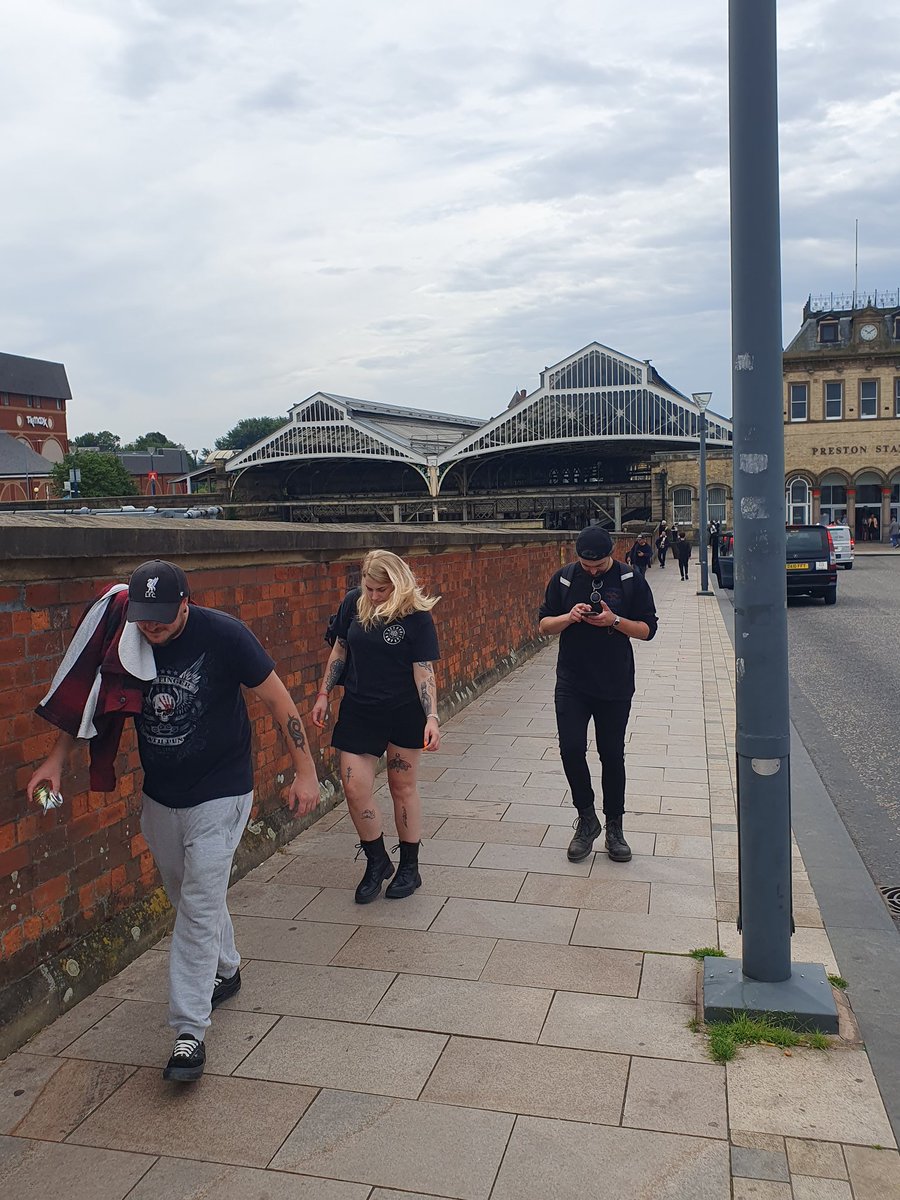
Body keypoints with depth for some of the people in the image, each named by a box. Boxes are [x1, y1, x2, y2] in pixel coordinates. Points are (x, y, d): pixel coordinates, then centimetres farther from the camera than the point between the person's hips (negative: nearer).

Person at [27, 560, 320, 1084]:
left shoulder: (222, 634, -20)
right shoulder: (125, 642, -9)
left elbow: (278, 700, -13)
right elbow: (89, 701, 8)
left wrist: (305, 770, -12)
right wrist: (57, 758, -3)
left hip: (220, 795, -5)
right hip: (160, 797, 5)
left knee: (199, 907, -6)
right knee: (187, 897, 20)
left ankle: (190, 1031, 5)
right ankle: (226, 971, 45)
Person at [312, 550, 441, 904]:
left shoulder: (416, 615, -15)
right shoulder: (353, 603, -4)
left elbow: (424, 671, -14)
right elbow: (340, 649, 9)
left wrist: (431, 717, -23)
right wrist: (324, 694, 9)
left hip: (404, 714, -3)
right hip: (359, 711, 4)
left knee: (403, 788, 7)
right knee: (354, 788, -1)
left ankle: (409, 866, 26)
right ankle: (377, 862, 21)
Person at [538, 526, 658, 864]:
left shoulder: (631, 580, -3)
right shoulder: (563, 578, 1)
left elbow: (647, 629, -1)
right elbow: (544, 624, 5)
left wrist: (615, 621, -19)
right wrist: (570, 617, -15)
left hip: (615, 687, -1)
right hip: (572, 684, 1)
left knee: (612, 756, 8)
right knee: (571, 750, -7)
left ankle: (614, 827, 23)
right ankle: (587, 819, 15)